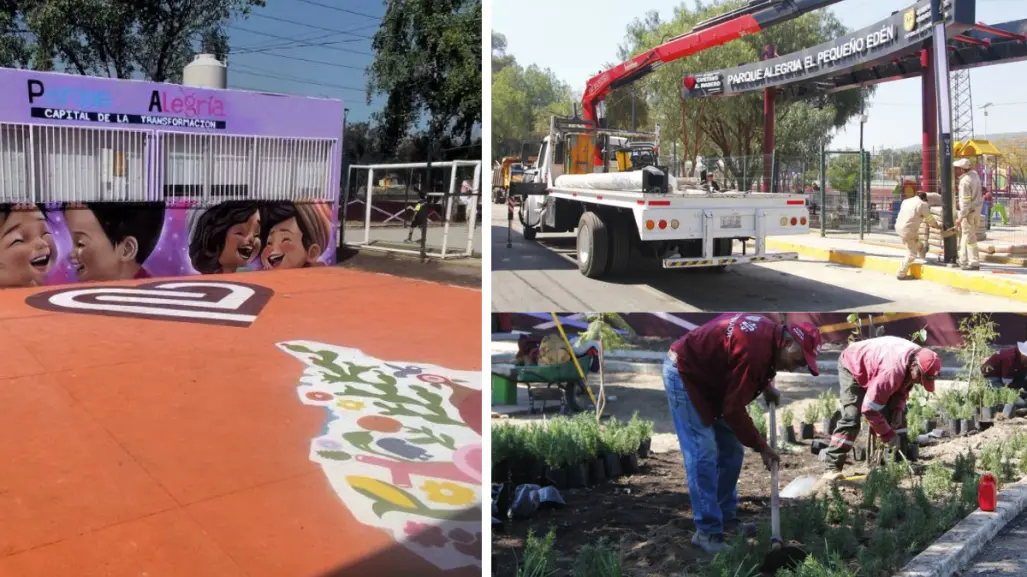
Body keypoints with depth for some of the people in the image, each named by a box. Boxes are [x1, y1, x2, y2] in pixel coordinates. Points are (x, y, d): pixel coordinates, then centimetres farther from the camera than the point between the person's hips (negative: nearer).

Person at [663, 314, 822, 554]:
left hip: (709, 376, 10)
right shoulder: (755, 349, -32)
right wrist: (761, 446, -15)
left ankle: (726, 517, 21)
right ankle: (708, 532, -6)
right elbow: (734, 410, -25)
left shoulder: (768, 332, -3)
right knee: (704, 454, -13)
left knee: (731, 451, 10)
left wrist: (766, 386, 5)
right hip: (683, 374, -10)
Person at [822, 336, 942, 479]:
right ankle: (833, 467, -17)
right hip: (853, 366, -9)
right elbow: (869, 408, -37)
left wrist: (898, 408, -14)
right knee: (851, 417, -19)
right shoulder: (893, 370, -44)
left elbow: (903, 387, 3)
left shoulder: (919, 358, -18)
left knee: (897, 413, 4)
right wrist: (888, 435, -26)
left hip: (873, 366, 9)